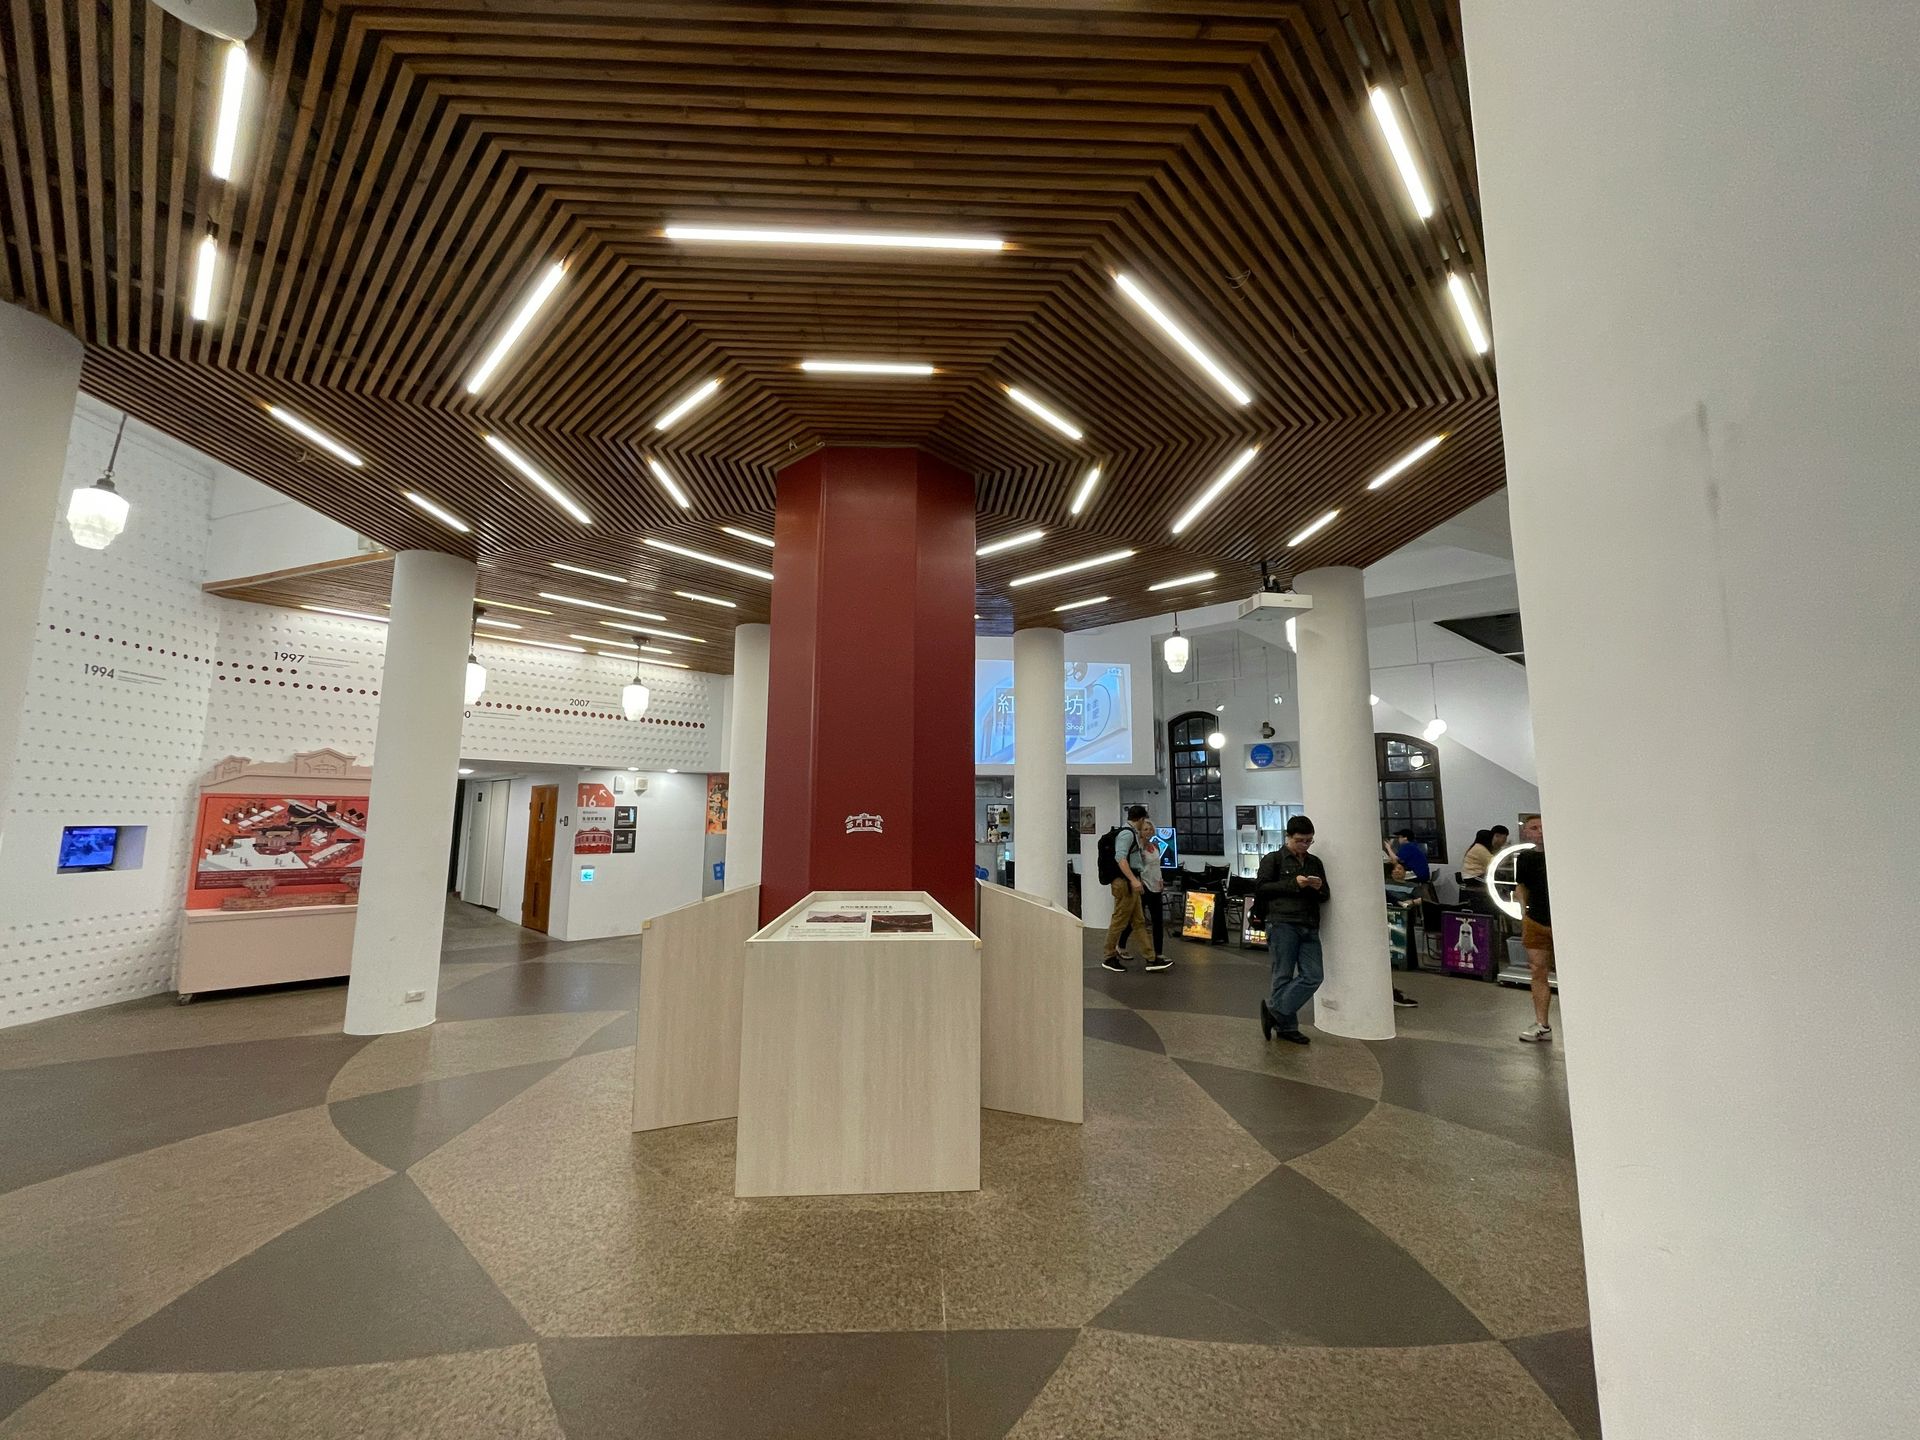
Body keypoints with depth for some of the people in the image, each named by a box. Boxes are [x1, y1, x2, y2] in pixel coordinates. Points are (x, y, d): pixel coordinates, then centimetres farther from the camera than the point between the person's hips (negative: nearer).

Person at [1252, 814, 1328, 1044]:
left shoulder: (1315, 862, 18)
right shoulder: (1273, 859, 2)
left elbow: (1324, 897, 23)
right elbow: (1261, 887, -6)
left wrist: (1319, 888, -1)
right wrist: (1293, 883, -13)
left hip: (1309, 927, 5)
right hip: (1282, 924, -5)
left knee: (1314, 975, -3)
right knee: (1284, 975, -2)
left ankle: (1274, 1010, 8)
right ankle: (1285, 1026, 12)